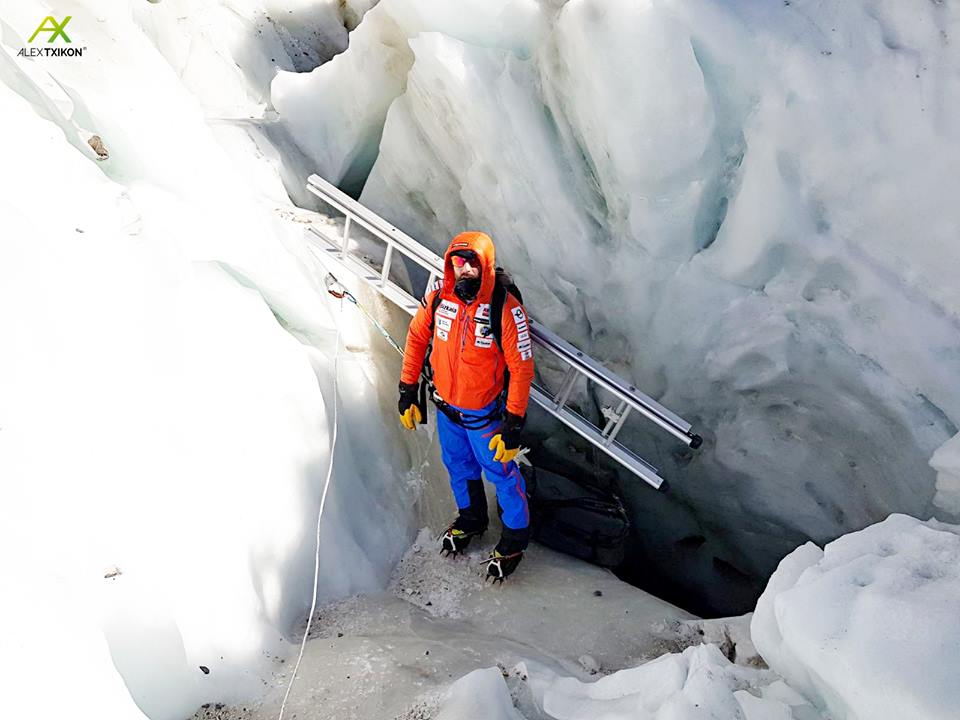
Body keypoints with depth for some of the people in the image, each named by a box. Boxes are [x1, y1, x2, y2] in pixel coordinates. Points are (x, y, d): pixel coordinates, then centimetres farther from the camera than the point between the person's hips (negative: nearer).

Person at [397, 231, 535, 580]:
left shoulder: (506, 309, -26)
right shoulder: (438, 297, -13)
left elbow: (521, 367, -20)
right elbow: (416, 338, 2)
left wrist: (513, 424, -19)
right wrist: (407, 391, 4)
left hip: (484, 413, -5)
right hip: (445, 406, 5)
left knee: (501, 473, 12)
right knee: (458, 466, 25)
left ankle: (515, 538, 37)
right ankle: (471, 519, 53)